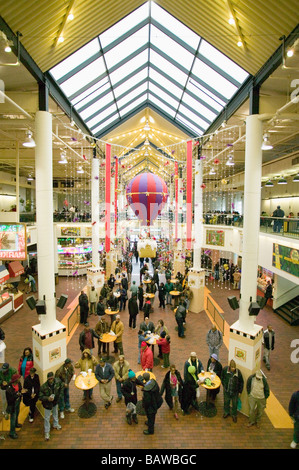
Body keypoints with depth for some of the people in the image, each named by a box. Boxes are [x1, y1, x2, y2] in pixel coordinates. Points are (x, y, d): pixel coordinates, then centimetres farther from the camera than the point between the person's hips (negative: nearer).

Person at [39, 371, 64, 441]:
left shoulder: (58, 381, -23)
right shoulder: (43, 387, -33)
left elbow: (61, 387, -1)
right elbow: (40, 397, -22)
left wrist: (59, 395, -4)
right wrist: (47, 398, -37)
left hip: (55, 402, 4)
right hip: (48, 404, -4)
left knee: (55, 413, 28)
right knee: (47, 418, 11)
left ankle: (55, 424, 55)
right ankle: (47, 432, 33)